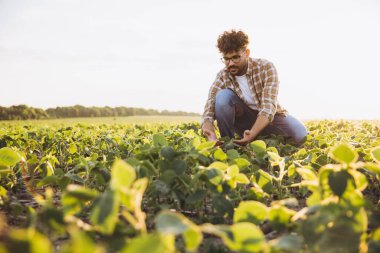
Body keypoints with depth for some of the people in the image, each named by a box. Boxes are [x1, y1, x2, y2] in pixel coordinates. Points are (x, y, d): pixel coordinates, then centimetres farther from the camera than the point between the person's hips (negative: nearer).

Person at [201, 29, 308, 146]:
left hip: (269, 117, 0)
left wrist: (252, 134, -50)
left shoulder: (266, 68, -21)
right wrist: (211, 136, -48)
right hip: (244, 119, 1)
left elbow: (269, 106, -32)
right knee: (223, 96, -27)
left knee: (299, 134, -30)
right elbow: (208, 113, -24)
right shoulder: (222, 77, -15)